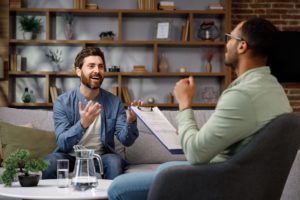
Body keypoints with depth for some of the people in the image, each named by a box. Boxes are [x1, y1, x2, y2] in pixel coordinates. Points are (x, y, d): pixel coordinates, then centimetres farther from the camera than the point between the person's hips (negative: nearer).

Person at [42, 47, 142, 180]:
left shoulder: (114, 102, -2)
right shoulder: (62, 102, -8)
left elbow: (126, 141, -8)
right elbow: (63, 144, -19)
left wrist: (130, 122, -30)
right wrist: (82, 124, -38)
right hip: (70, 156, -1)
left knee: (114, 161, -33)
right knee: (51, 161, -32)